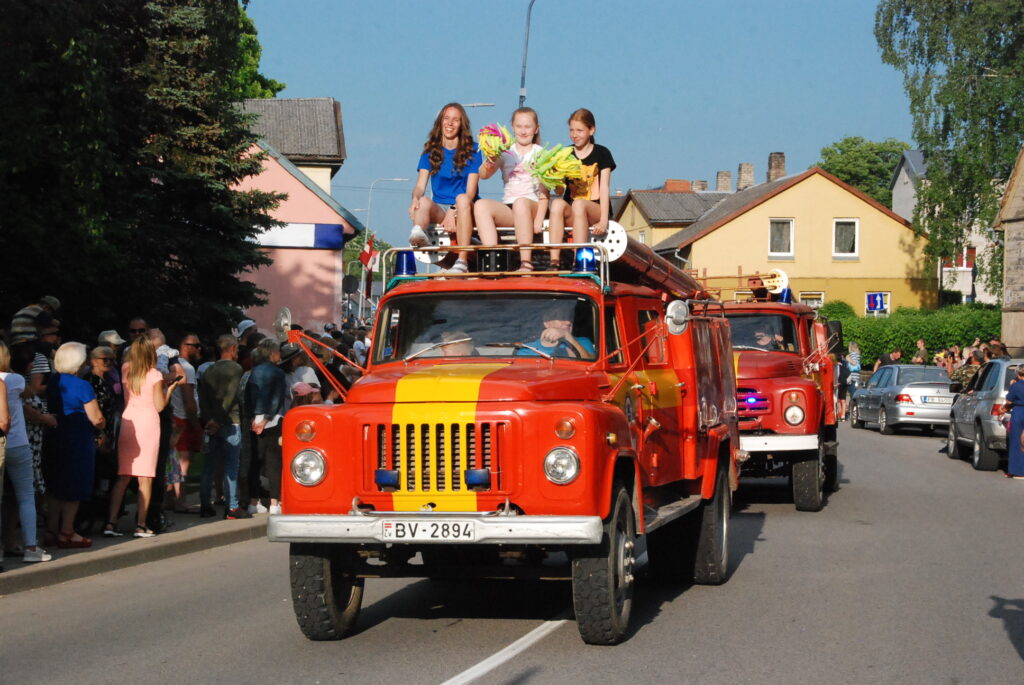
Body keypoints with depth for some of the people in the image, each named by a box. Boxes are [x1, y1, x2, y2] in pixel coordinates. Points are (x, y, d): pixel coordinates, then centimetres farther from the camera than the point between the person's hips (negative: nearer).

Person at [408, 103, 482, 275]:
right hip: (440, 209, 2)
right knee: (424, 201, -29)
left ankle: (462, 262, -46)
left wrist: (454, 211, -24)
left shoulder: (472, 151, 3)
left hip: (464, 210, -2)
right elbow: (420, 186, 1)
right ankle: (418, 233, -68)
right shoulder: (430, 151, 11)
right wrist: (415, 198, -24)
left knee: (462, 198, -35)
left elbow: (471, 192, -6)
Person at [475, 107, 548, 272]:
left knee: (520, 203, -38)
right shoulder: (505, 153, 16)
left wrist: (539, 219, -13)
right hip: (507, 209, 3)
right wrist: (490, 160, -21)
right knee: (481, 205, -27)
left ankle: (526, 263, -39)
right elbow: (483, 175, 2)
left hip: (532, 207, -3)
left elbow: (545, 191, 1)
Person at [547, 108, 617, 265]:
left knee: (579, 204, -36)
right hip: (570, 212, 2)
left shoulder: (601, 153, 5)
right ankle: (554, 262, -40)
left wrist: (603, 220, -14)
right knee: (557, 203, -32)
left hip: (595, 209, -2)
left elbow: (604, 188, -4)